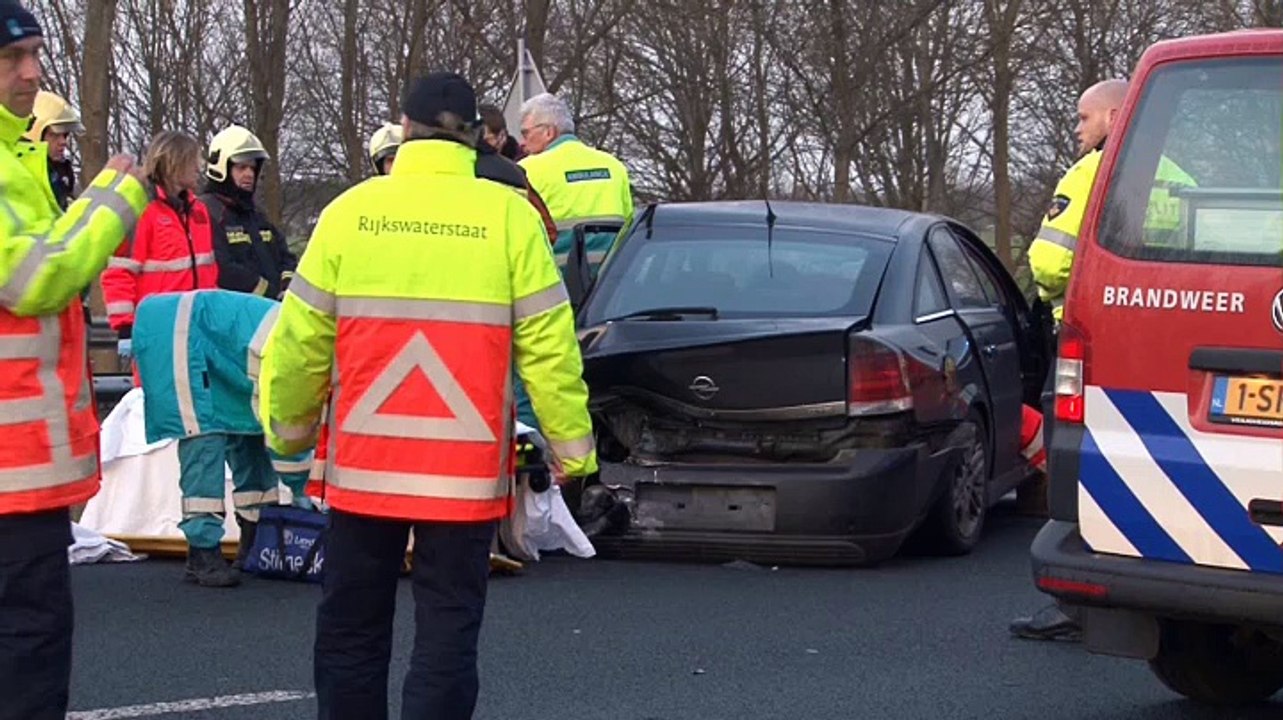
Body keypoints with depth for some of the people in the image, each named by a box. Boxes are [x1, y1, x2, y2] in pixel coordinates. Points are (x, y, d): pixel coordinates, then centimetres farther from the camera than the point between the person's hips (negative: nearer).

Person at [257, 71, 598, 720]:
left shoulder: (351, 210, -1)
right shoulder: (508, 213, -4)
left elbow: (300, 339, 1)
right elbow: (548, 344, -4)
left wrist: (288, 428, 15)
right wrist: (572, 447, 5)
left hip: (363, 465, 1)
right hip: (465, 470, -1)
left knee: (351, 629, 13)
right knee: (448, 631, 4)